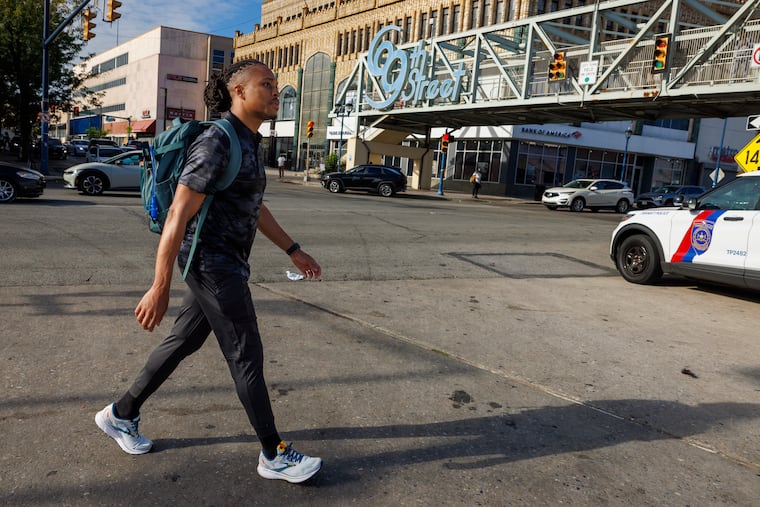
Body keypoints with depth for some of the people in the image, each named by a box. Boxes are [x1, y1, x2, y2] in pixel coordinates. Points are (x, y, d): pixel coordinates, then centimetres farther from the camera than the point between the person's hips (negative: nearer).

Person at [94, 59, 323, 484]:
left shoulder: (250, 144, 11)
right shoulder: (216, 142, -20)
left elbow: (257, 208, 20)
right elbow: (178, 215, -22)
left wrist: (294, 251, 20)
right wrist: (160, 288, -22)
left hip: (226, 261, 10)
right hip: (213, 264, -10)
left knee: (186, 341, 19)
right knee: (247, 356, -1)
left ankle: (121, 415, 37)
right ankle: (274, 455, 15)